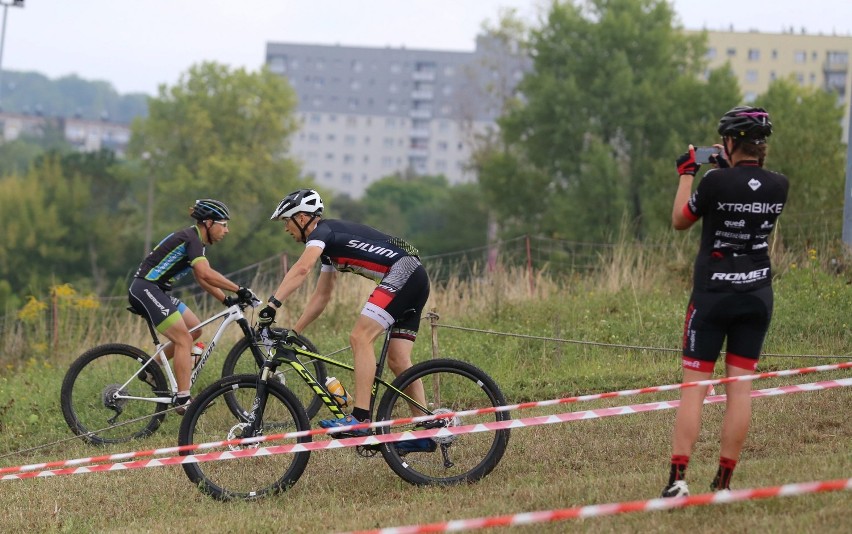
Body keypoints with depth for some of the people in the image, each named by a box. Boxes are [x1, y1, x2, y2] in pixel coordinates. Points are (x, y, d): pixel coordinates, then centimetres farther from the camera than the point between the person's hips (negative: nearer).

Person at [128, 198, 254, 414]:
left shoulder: (195, 240, 15)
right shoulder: (191, 239, -17)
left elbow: (202, 278, 19)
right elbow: (206, 274, -30)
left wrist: (227, 300, 8)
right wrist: (239, 289, -28)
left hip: (156, 291, 10)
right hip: (145, 289, -10)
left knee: (194, 329, 12)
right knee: (184, 339, -14)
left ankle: (150, 371, 18)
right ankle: (182, 401, -16)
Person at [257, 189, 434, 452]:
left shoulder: (322, 231, -6)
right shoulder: (329, 246, 24)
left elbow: (301, 269, -24)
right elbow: (320, 297, 30)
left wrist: (272, 304, -29)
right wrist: (292, 333, 29)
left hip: (403, 271, -10)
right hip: (416, 281, 10)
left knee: (360, 337, -18)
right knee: (397, 360, 8)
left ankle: (361, 419, -25)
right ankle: (426, 433, 9)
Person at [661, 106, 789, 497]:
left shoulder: (716, 182, -17)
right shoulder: (779, 186, -3)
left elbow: (679, 221, -1)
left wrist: (686, 174, 10)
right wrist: (729, 170, 21)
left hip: (712, 296, -4)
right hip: (757, 296, 4)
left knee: (694, 386, 0)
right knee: (740, 388, 7)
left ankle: (678, 478, -6)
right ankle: (723, 481, 8)